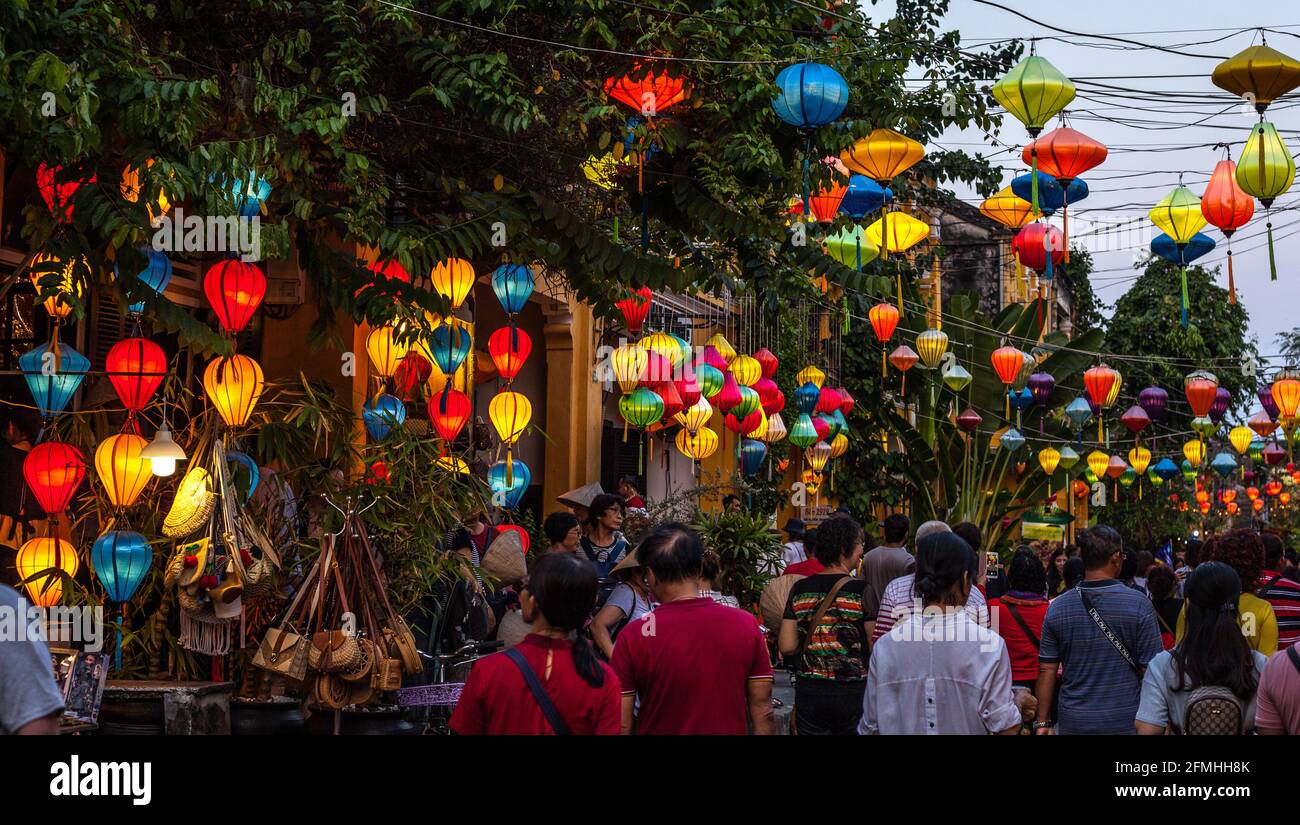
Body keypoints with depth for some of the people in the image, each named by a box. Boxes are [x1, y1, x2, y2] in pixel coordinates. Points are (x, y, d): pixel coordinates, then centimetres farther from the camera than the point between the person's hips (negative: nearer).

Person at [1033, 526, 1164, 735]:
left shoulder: (1057, 607, -1)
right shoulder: (1139, 604, -9)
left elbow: (1047, 670, 1)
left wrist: (1042, 722, 9)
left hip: (1073, 723, 3)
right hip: (1125, 723, -3)